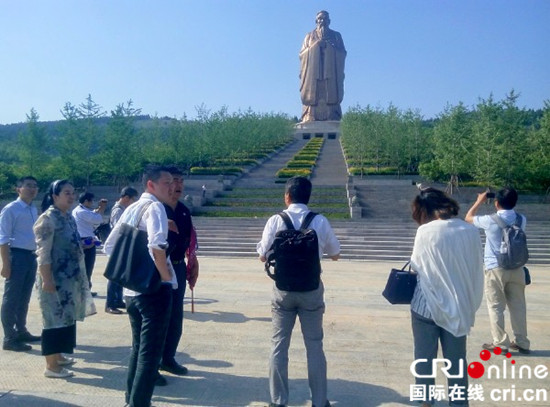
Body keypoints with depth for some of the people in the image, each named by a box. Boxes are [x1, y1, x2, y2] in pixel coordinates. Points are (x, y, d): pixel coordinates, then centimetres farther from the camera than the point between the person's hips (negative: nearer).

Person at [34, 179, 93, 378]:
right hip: (55, 279, -9)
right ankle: (51, 366, 8)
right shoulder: (48, 218, -15)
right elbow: (43, 253, -19)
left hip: (70, 277, 9)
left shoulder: (68, 217, 10)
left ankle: (58, 356, 31)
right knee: (56, 320, -2)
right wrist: (46, 280, -22)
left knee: (66, 318, 16)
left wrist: (81, 276, 17)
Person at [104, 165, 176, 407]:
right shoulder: (154, 207, -13)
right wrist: (166, 276, -19)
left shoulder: (131, 209, 12)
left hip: (131, 289, 9)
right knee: (150, 352, 2)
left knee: (138, 347, 22)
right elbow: (157, 245, -31)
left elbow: (109, 246, 17)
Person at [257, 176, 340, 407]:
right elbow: (335, 255, 4)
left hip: (283, 290, 0)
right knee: (314, 345, 14)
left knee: (279, 345, 12)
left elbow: (263, 256, -2)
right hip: (312, 291, 1)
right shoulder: (320, 222, -7)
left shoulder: (275, 221, -8)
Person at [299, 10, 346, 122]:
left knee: (331, 99, -14)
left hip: (331, 75, 0)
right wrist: (317, 43, 0)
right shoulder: (310, 36, 21)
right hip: (312, 75, 0)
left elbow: (342, 54, 7)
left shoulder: (336, 35, 19)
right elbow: (302, 54, 9)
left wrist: (329, 43, -3)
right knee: (312, 99, -14)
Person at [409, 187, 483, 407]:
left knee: (424, 358, 14)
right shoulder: (471, 231, -4)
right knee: (457, 361, 17)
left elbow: (416, 265, -6)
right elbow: (477, 271, 3)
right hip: (459, 306, 4)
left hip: (427, 306, -3)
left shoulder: (426, 231, -16)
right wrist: (469, 304, 12)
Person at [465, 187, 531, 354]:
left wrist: (479, 201, 13)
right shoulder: (521, 219, 1)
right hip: (516, 268, 5)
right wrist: (509, 203, 18)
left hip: (496, 269, -5)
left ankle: (500, 343, 9)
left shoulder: (491, 220, -13)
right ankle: (522, 342, 20)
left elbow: (468, 218, 4)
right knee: (518, 306, 12)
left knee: (496, 307, 4)